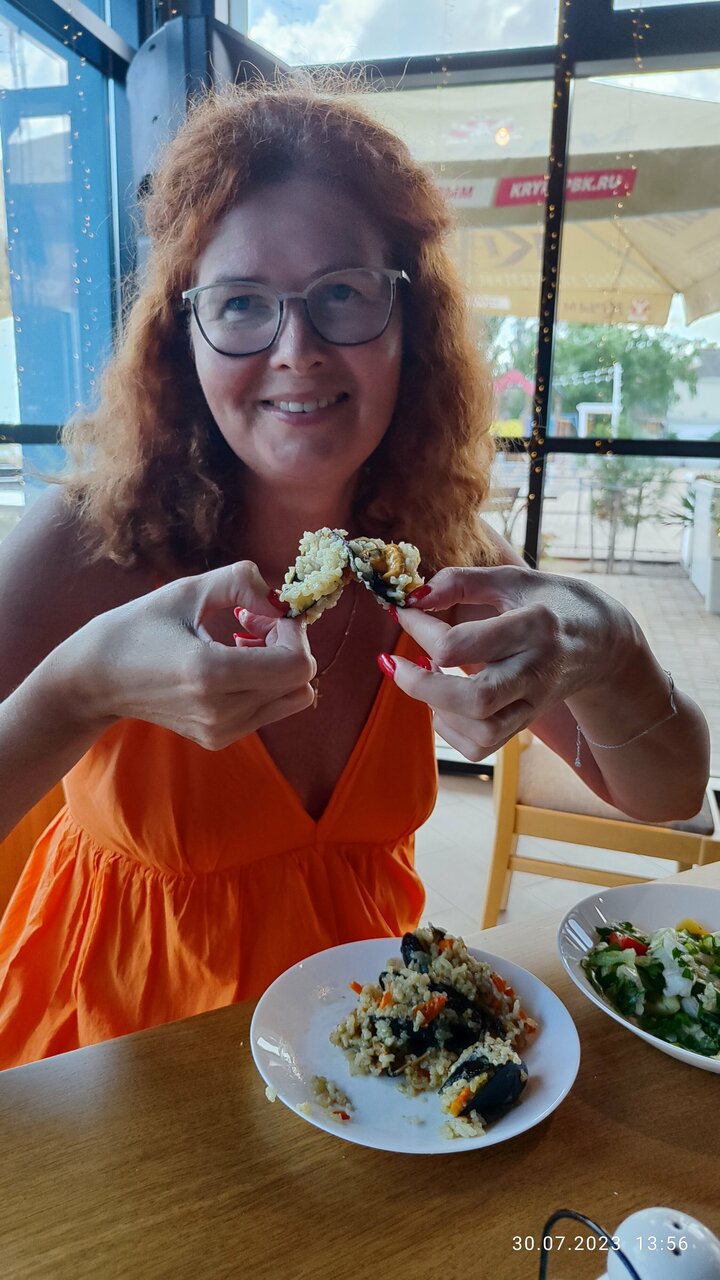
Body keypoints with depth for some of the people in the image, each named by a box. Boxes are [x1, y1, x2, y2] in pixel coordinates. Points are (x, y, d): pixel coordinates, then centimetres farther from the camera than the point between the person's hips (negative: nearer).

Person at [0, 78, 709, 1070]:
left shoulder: (435, 545, -10)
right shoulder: (90, 541, -19)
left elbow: (672, 793, -7)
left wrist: (600, 658, -26)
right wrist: (82, 687, -36)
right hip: (128, 1021, -2)